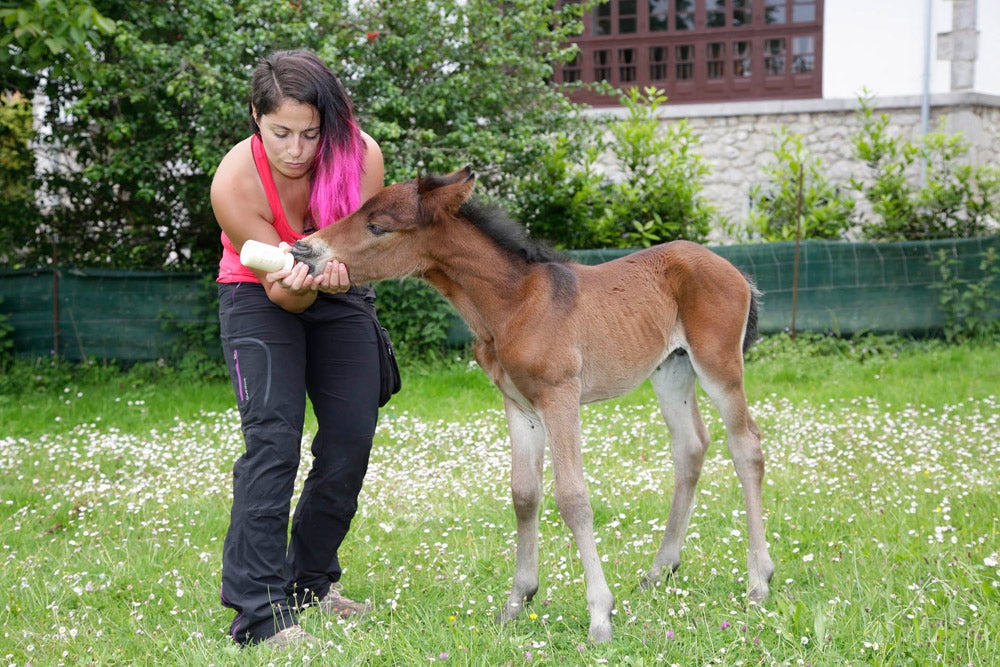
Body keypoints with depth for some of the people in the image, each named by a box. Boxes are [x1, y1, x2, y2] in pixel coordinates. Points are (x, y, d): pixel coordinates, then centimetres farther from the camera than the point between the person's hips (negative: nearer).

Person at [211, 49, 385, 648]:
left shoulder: (362, 156, -26)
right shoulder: (235, 182, -31)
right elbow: (283, 292, -23)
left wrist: (338, 268, -37)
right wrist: (297, 284, -47)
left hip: (341, 298, 4)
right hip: (261, 296, -4)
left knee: (352, 440, -1)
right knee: (273, 437, -20)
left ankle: (313, 581, 18)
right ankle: (259, 611, -24)